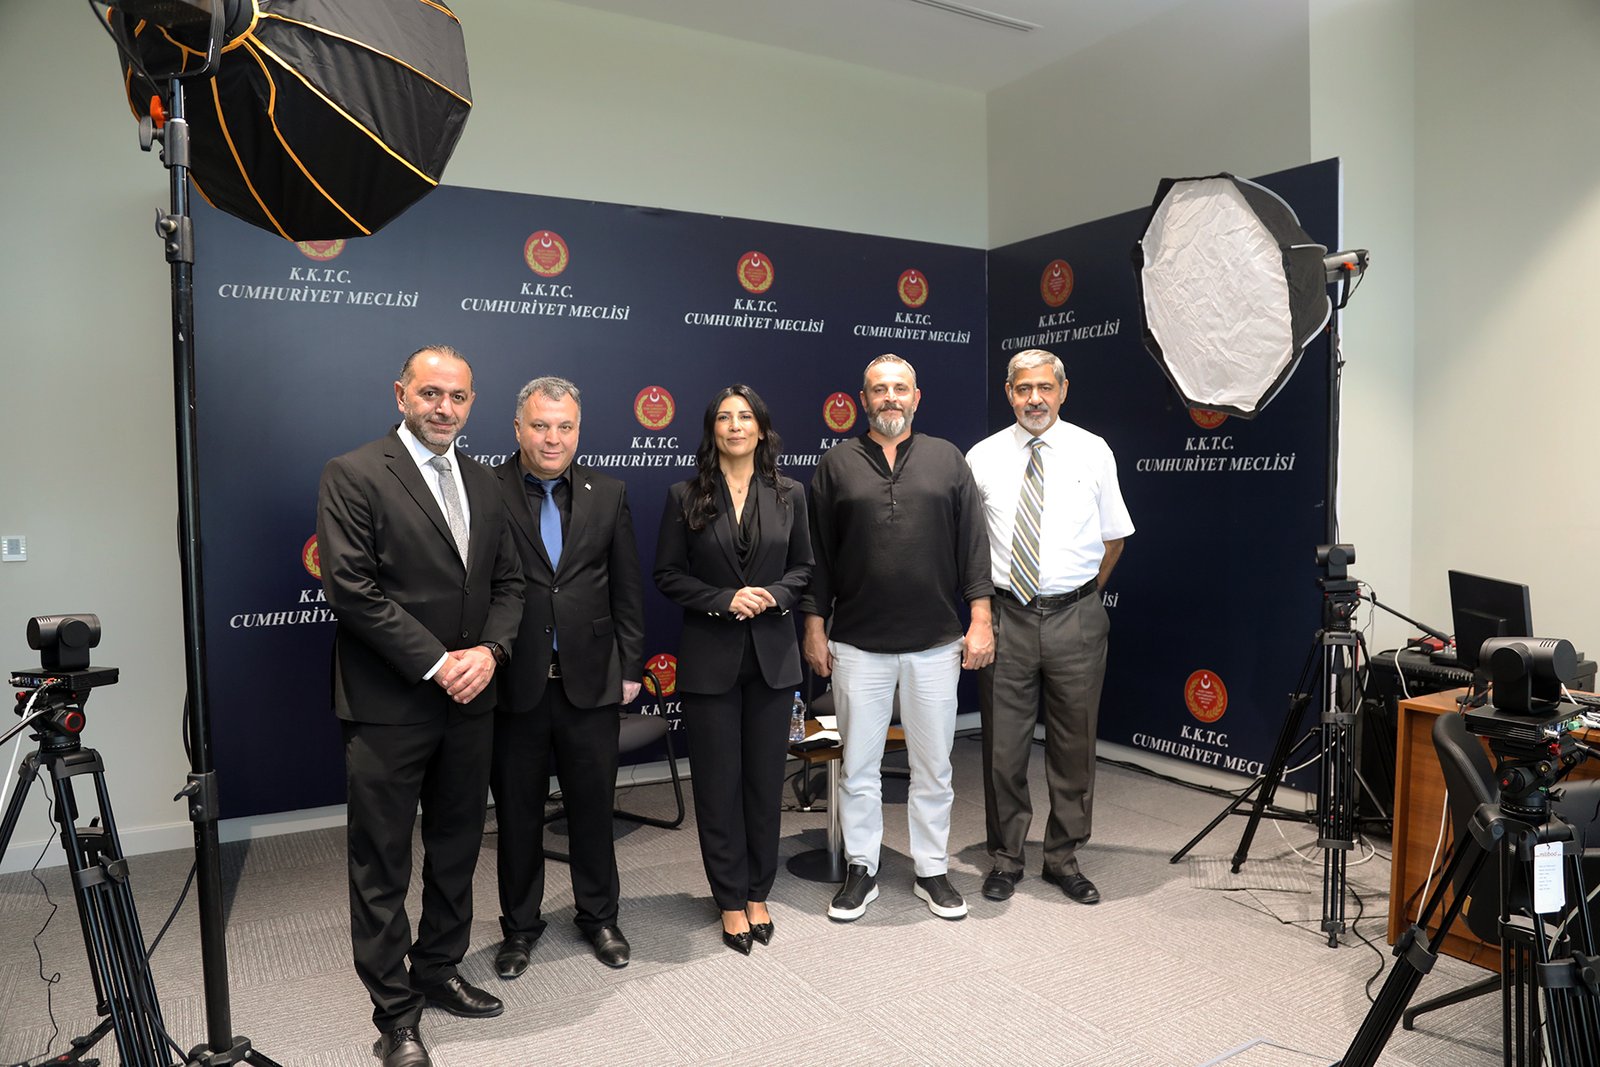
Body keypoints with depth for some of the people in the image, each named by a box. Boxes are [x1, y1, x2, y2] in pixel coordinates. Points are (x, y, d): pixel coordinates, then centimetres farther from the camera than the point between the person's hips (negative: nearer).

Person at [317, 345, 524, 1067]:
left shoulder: (483, 485, 11)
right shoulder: (354, 475, -8)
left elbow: (506, 582, 11)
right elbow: (352, 590, -15)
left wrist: (490, 650, -7)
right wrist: (438, 664, -16)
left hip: (469, 703, 6)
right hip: (389, 705, -6)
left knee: (456, 851, 18)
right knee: (383, 866, 6)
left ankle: (439, 971, 37)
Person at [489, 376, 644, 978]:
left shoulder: (608, 495, 4)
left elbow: (627, 589, 6)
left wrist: (630, 668, 3)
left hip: (592, 683, 2)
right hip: (514, 684, -2)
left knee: (593, 808, 14)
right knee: (518, 814, 13)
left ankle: (599, 917, 34)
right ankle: (520, 926, 33)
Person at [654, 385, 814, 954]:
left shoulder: (789, 495, 4)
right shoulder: (685, 497, -1)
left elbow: (802, 567, 8)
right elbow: (668, 575, -2)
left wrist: (773, 597, -12)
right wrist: (725, 600, -15)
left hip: (773, 656, 2)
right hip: (710, 658, -2)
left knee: (766, 779, 9)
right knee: (719, 782, 6)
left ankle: (757, 892, 26)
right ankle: (731, 901, 21)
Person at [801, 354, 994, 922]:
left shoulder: (947, 459, 6)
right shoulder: (836, 464, 4)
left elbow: (973, 542, 4)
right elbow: (817, 554, 4)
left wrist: (980, 619, -2)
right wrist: (815, 627, 1)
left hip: (936, 641, 1)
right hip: (858, 644, 0)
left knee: (933, 765, 10)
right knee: (858, 765, 9)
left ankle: (932, 871, 26)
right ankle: (861, 871, 24)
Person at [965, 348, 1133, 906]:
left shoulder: (1093, 452, 2)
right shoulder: (983, 457, 2)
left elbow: (1113, 537, 10)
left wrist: (1081, 592, 8)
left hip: (1075, 619, 0)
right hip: (1006, 616, 0)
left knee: (1074, 746, 10)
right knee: (1003, 746, 6)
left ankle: (1064, 857, 27)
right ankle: (1006, 858, 23)